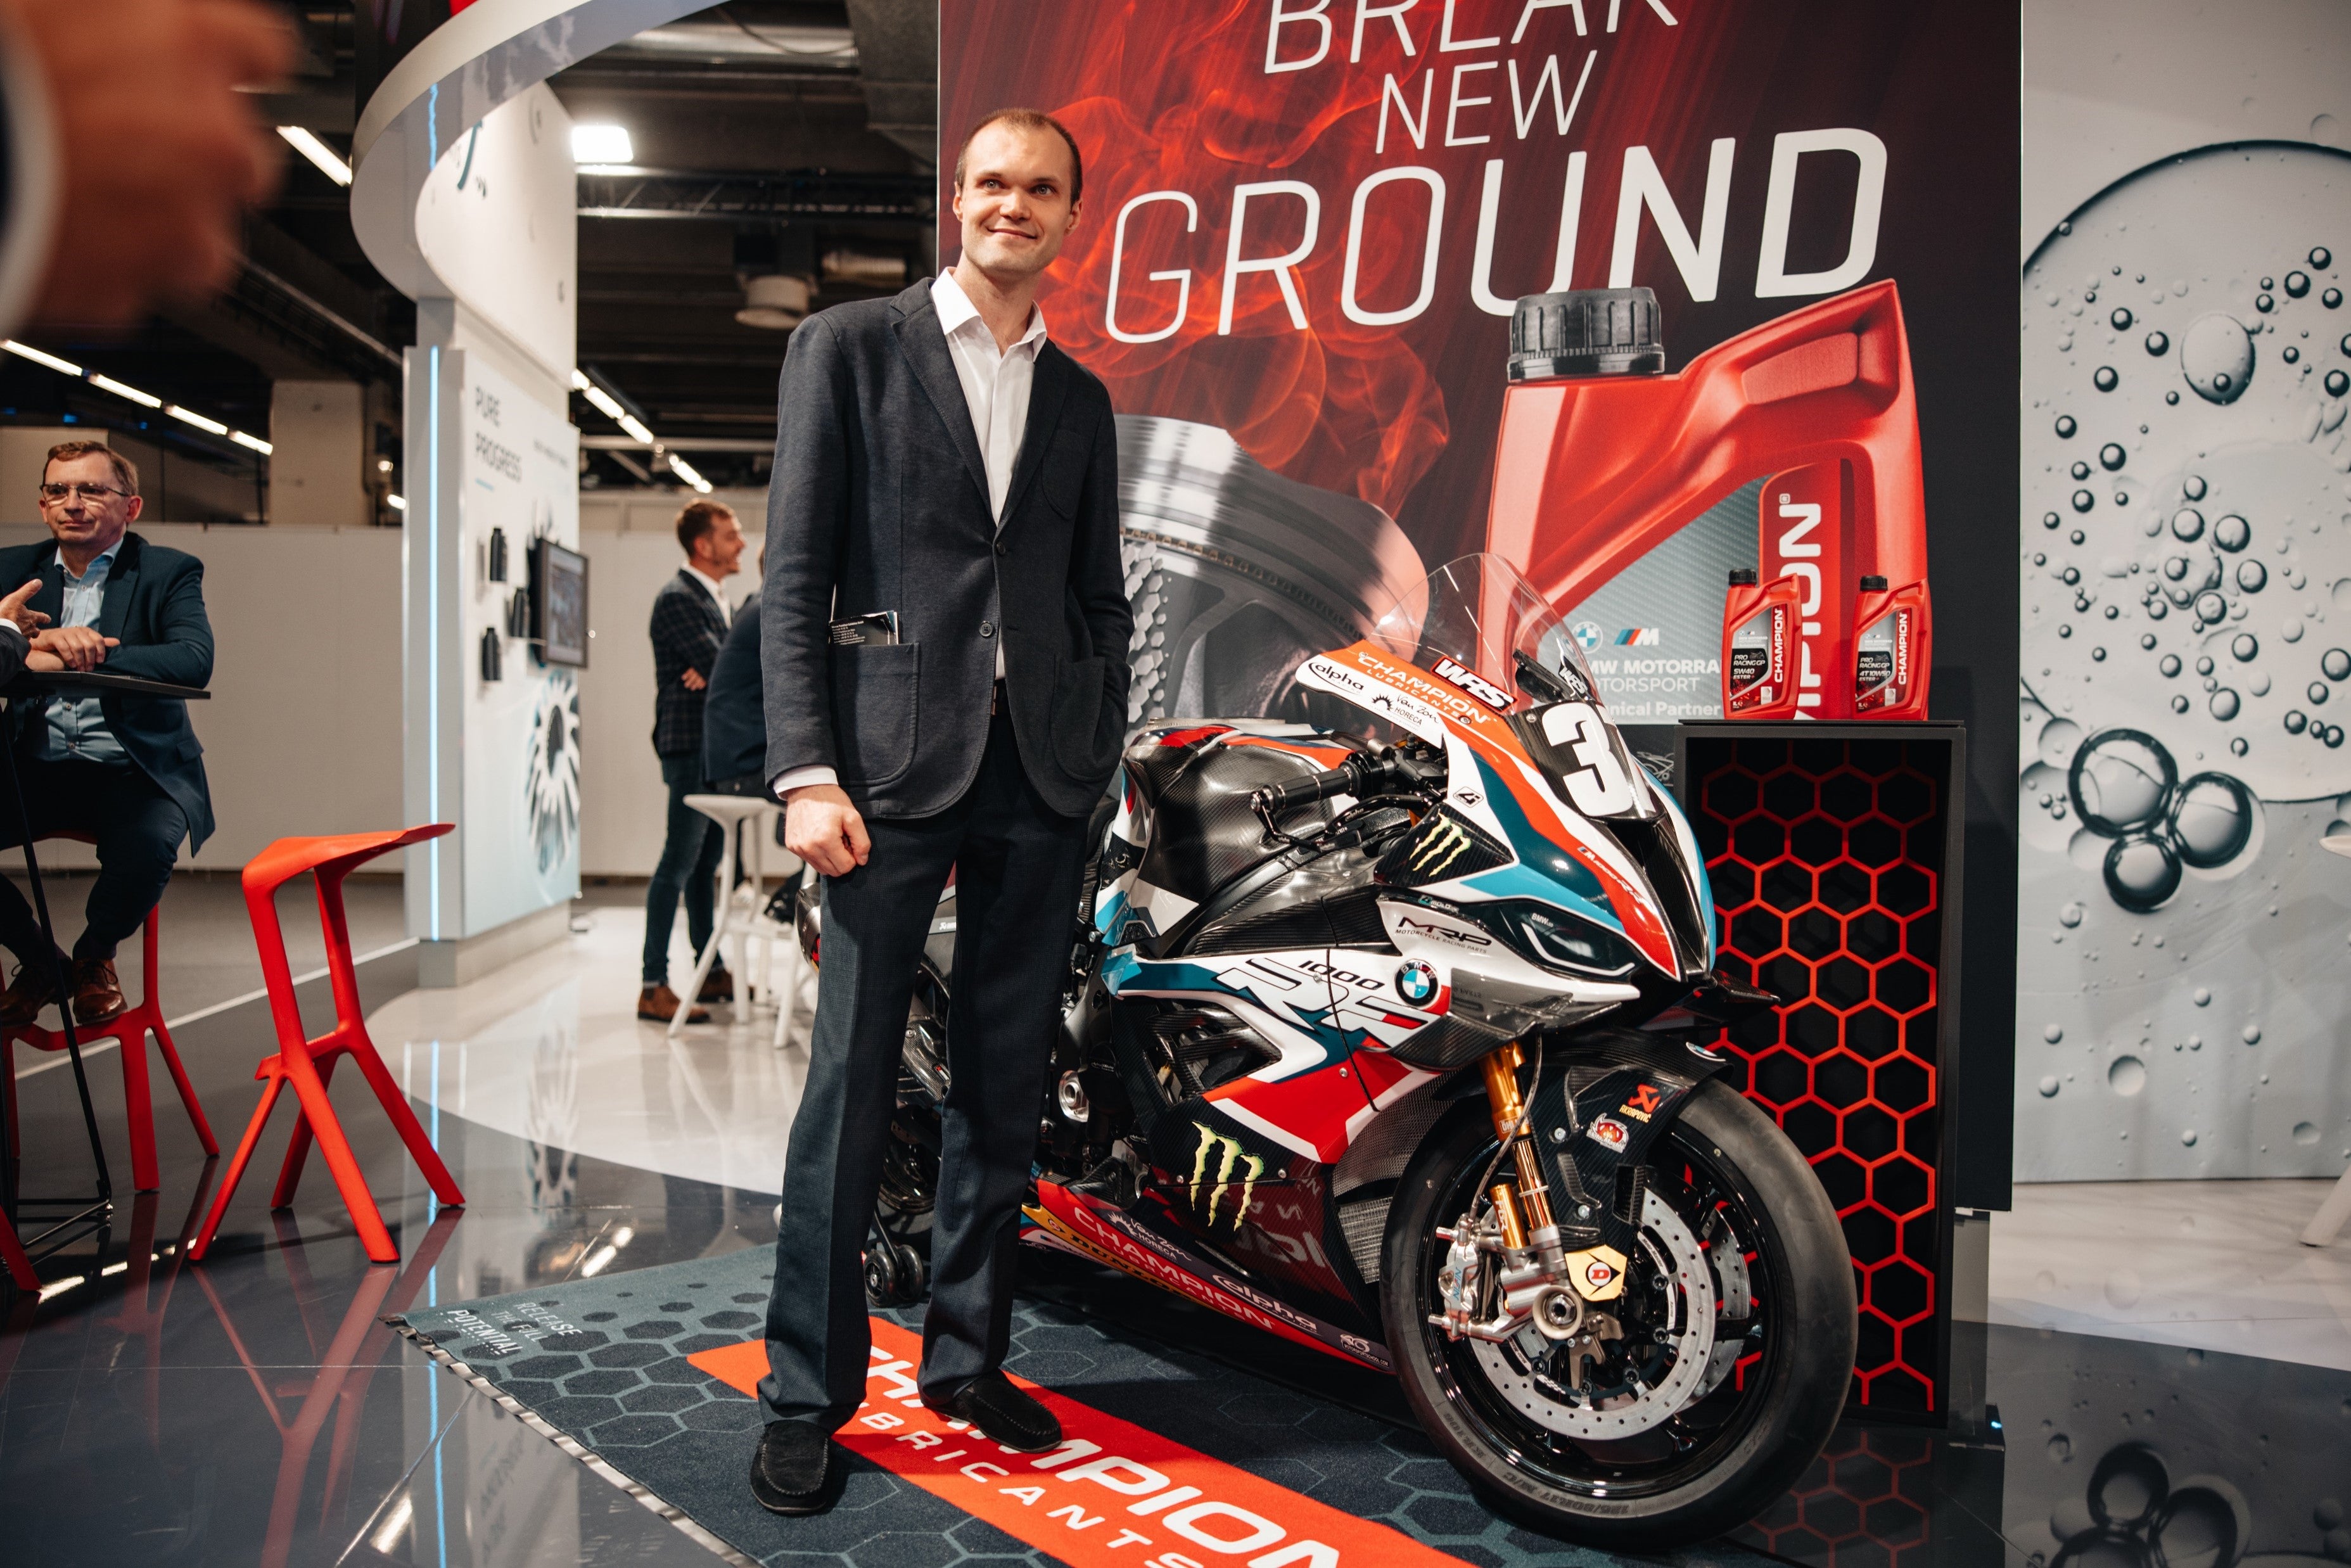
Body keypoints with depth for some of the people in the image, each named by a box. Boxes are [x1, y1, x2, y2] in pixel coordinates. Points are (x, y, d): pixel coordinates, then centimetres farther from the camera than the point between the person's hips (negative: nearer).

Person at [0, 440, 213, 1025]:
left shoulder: (169, 572, 3)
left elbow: (194, 661, -16)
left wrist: (92, 655, -27)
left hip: (130, 768, -3)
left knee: (149, 843, -34)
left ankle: (94, 954, 1)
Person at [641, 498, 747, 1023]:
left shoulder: (715, 600, 19)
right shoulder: (677, 599, -11)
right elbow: (719, 665, -19)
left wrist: (717, 673, -7)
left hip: (717, 748, 9)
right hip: (690, 746, -9)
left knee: (707, 861, 14)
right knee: (679, 863, -10)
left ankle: (711, 973, 22)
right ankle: (654, 988, -8)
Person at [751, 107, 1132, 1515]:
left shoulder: (1080, 400, 17)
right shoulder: (850, 348, 5)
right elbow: (795, 573, -1)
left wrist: (1099, 757, 5)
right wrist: (807, 770, -11)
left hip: (1041, 774, 4)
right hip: (894, 760, -4)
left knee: (1005, 1087, 10)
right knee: (851, 1088, -1)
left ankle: (969, 1358, 25)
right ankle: (808, 1398, 13)